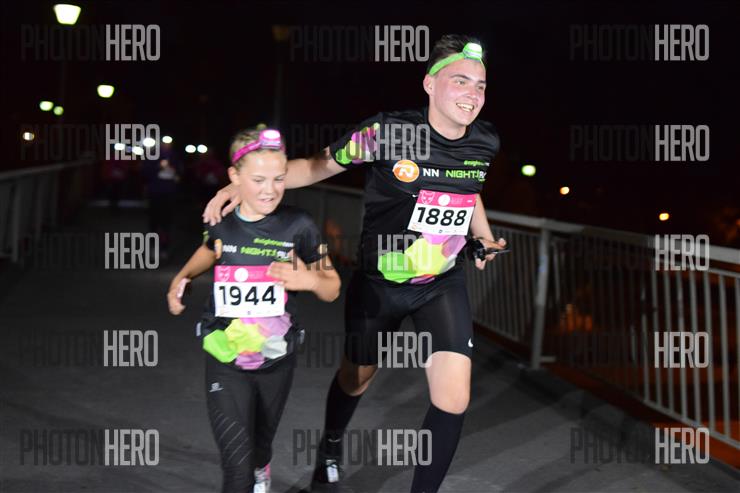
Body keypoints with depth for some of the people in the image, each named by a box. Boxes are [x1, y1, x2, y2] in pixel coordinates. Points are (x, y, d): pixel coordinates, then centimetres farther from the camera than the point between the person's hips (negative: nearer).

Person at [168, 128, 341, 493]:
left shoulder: (297, 226, -11)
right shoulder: (221, 223, -5)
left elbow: (332, 290, -1)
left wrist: (310, 279, -23)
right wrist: (181, 278, 4)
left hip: (276, 361, 0)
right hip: (226, 363, 0)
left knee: (260, 447, 23)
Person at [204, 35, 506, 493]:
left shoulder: (484, 142, -8)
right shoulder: (388, 132, -23)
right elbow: (320, 166, -12)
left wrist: (486, 238, 6)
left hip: (443, 283, 3)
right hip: (379, 282, -2)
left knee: (454, 400, -11)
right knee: (357, 378, 21)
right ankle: (331, 445, 55)